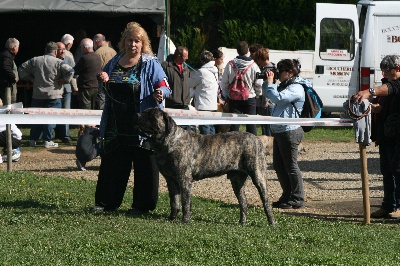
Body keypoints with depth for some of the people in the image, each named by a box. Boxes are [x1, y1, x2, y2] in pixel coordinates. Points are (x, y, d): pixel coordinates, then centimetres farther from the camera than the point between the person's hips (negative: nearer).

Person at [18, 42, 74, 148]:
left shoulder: (35, 60, 7)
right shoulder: (58, 62, -7)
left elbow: (22, 68, 11)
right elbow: (70, 71, -19)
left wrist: (30, 78, 12)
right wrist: (64, 80, -5)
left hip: (37, 95, 4)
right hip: (53, 95, -4)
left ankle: (33, 140, 15)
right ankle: (48, 141, -3)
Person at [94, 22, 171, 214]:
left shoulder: (150, 64, -4)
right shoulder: (114, 63, 13)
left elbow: (165, 87, -9)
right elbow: (106, 91, 25)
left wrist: (160, 93, -32)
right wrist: (104, 81, 2)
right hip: (115, 126, 5)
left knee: (144, 166, -1)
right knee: (112, 164, 11)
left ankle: (142, 205, 7)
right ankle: (106, 202, 21)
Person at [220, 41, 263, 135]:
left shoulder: (230, 65, -5)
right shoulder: (253, 66, -9)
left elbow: (224, 83, 1)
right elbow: (259, 84, -4)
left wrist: (226, 95, 17)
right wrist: (258, 94, 15)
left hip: (234, 98, 1)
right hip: (250, 98, -1)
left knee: (234, 126, 4)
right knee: (251, 125, 7)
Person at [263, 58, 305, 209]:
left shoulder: (296, 89, -14)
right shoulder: (284, 86, 17)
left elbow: (277, 98, -27)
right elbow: (267, 94, 29)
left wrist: (270, 82, -14)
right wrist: (267, 82, 13)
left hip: (289, 132, -10)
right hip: (279, 131, 10)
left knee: (290, 166, -4)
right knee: (278, 165, 15)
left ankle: (297, 199, 2)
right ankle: (287, 196, 24)